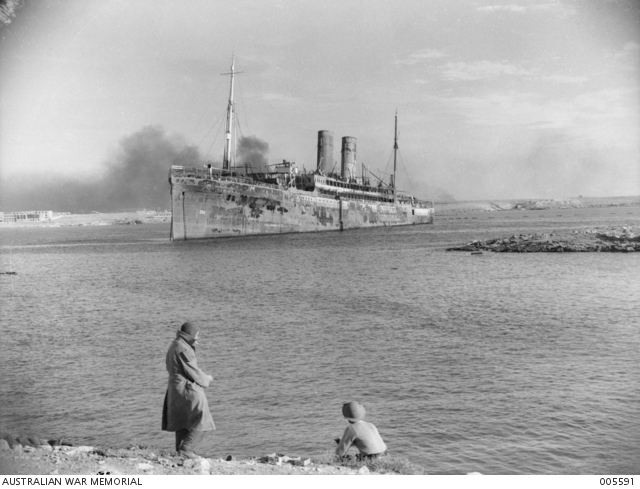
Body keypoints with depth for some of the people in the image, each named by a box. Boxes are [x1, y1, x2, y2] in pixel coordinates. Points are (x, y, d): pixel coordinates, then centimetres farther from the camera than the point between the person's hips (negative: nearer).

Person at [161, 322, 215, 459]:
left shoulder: (174, 346, 12)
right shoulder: (183, 349, -19)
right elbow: (193, 372, -17)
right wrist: (206, 379, 1)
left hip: (175, 389, 10)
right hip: (188, 390, -10)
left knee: (182, 423, 16)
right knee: (201, 422, -4)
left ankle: (180, 451, 20)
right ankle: (186, 449, -8)